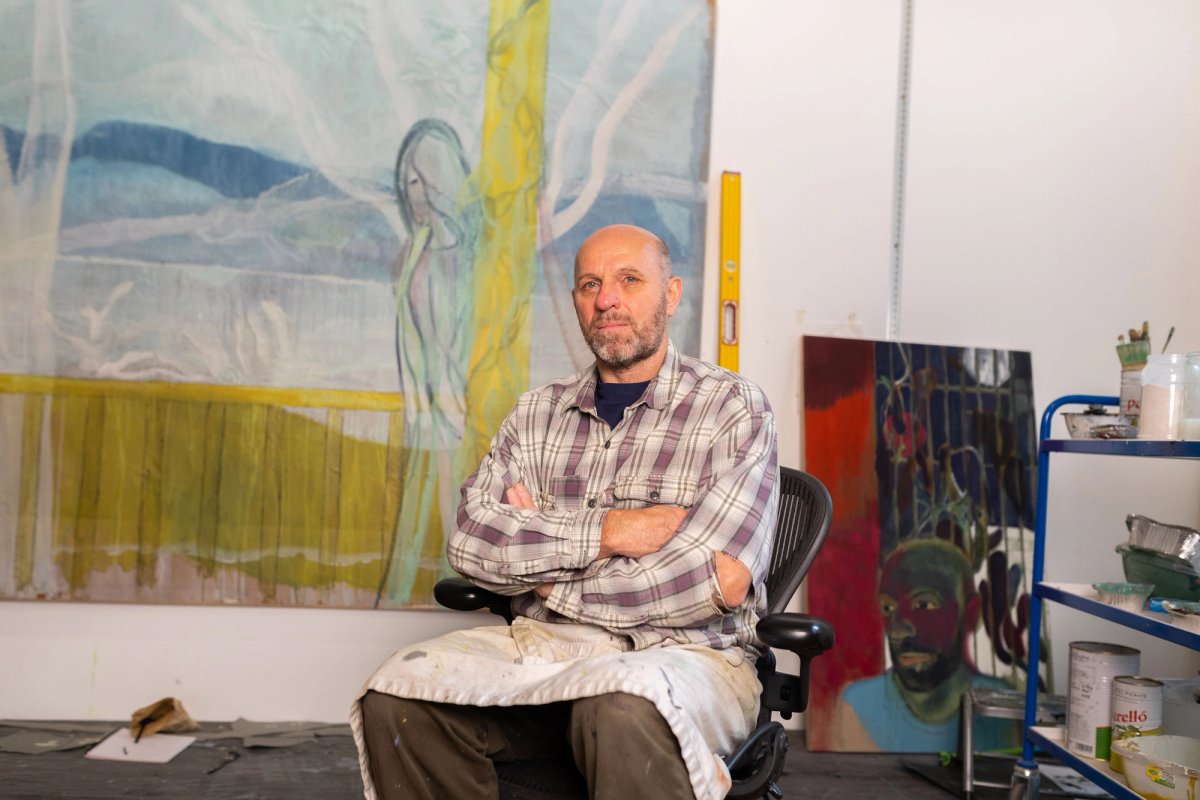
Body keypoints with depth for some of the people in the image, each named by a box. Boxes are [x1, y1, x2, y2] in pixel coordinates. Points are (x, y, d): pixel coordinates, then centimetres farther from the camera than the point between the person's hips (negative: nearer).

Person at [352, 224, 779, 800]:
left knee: (625, 707, -38)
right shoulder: (539, 412, 13)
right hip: (543, 644, 5)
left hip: (685, 652, -4)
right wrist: (609, 530, -13)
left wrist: (549, 578, -5)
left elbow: (721, 580, -14)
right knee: (396, 694, -19)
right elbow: (470, 539, 0)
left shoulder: (732, 408, -1)